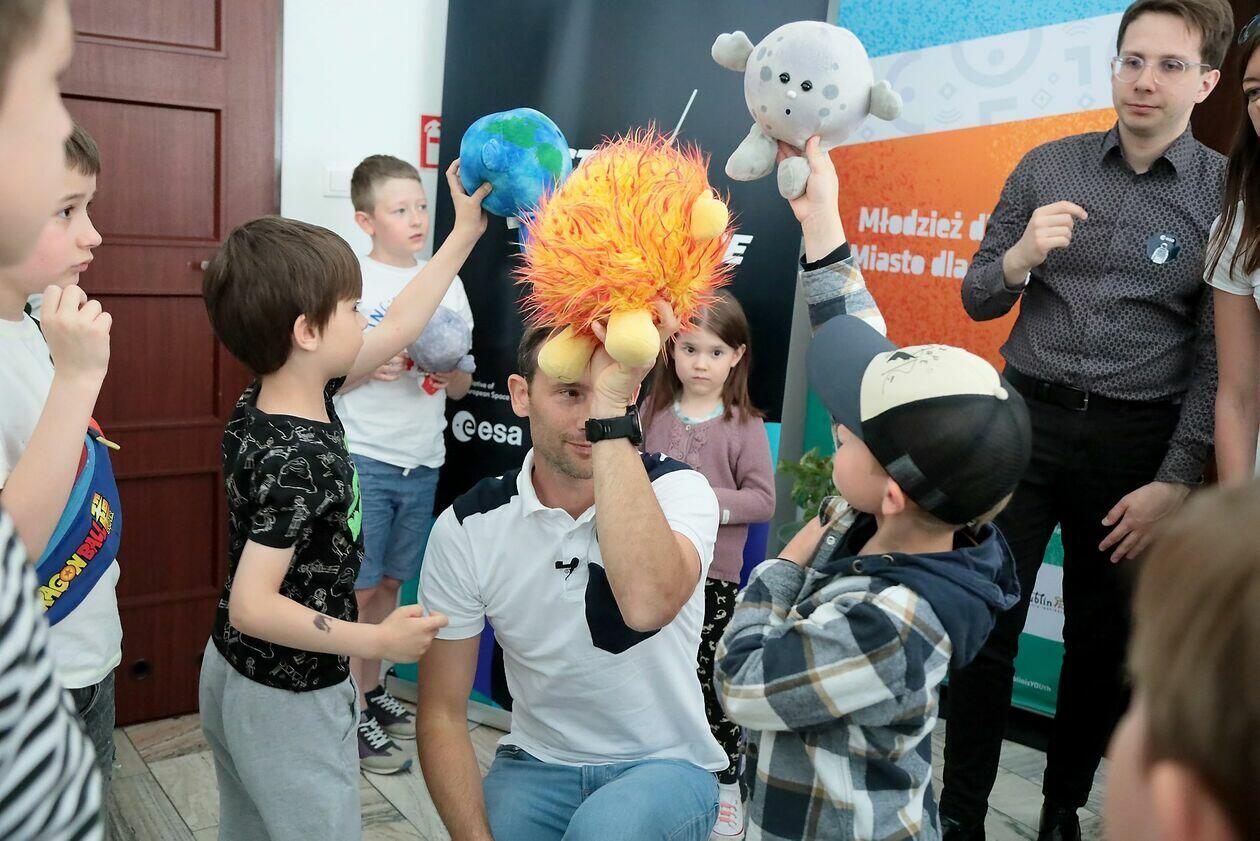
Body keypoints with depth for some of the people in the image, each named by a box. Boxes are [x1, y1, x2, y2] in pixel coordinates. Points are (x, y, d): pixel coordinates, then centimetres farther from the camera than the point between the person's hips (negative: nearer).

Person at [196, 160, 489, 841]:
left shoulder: (264, 402, -3)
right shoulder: (298, 459, -29)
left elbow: (398, 327, 5)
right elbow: (253, 605, -30)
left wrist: (465, 232, 9)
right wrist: (379, 642, -24)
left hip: (231, 676, 9)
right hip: (289, 702, -9)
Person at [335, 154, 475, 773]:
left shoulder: (447, 285, 9)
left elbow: (463, 388, 13)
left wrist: (450, 372, -9)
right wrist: (369, 365, -20)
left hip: (421, 461, 5)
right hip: (364, 458, -5)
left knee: (389, 582, 14)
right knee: (359, 588, 0)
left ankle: (371, 691, 30)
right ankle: (356, 716, 12)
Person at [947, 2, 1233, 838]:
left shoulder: (1226, 194, -3)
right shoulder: (1046, 167, 3)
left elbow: (1218, 357, -5)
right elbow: (978, 301, 6)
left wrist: (1175, 481, -11)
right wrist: (1019, 257, -15)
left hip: (1137, 439, 0)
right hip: (1028, 417, 1)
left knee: (1104, 639, 12)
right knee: (989, 625, -1)